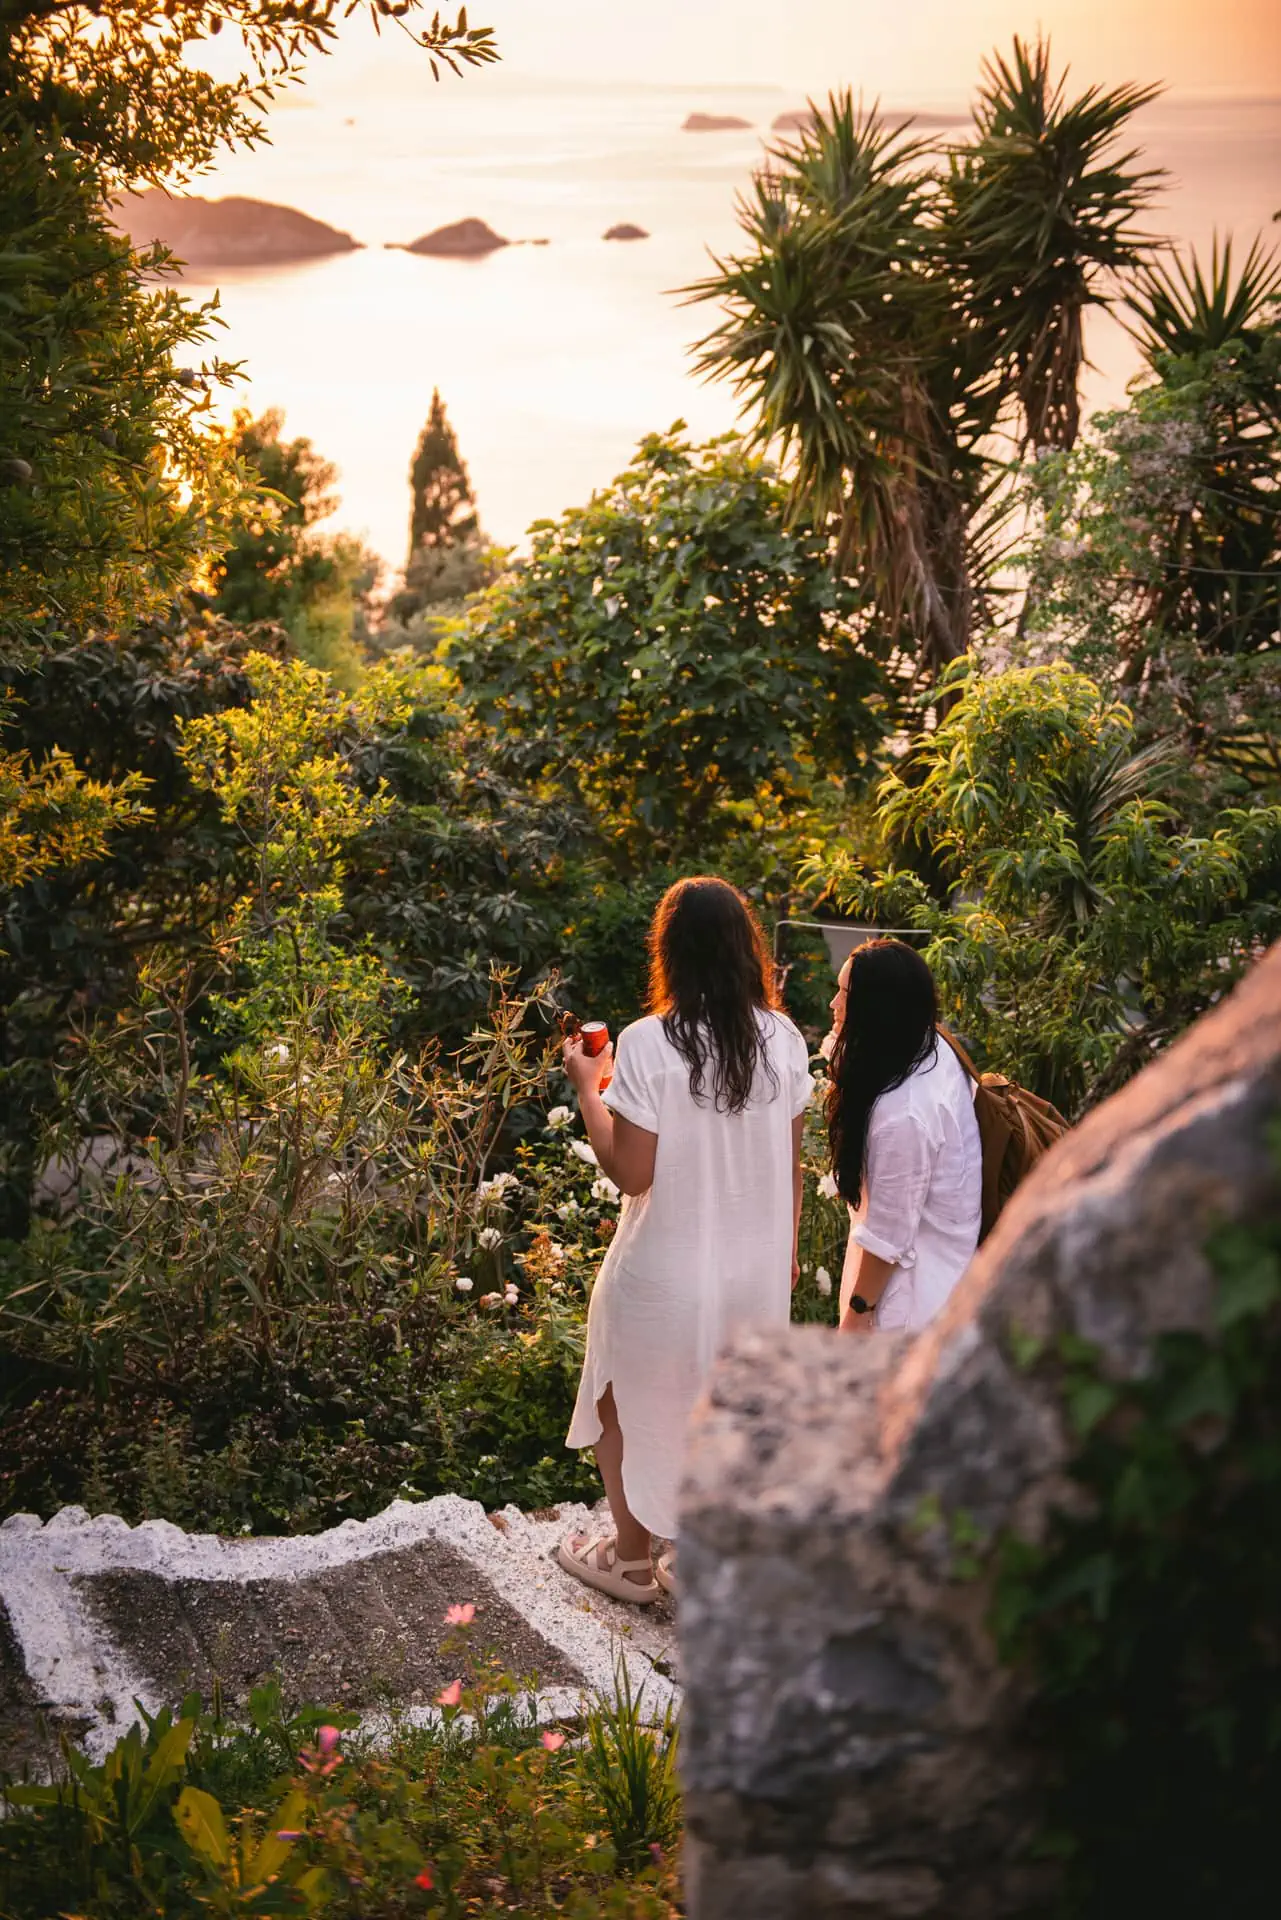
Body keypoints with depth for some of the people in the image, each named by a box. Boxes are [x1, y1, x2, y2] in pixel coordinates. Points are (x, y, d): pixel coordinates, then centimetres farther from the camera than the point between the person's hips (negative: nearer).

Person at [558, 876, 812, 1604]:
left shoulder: (649, 1044, -22)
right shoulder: (783, 1040, -7)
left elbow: (631, 1172, -18)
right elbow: (792, 1164, 2)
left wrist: (588, 1088, -6)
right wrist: (788, 1250, 17)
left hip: (667, 1270, -4)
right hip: (757, 1267, 4)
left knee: (632, 1407, 20)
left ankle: (633, 1559, 35)